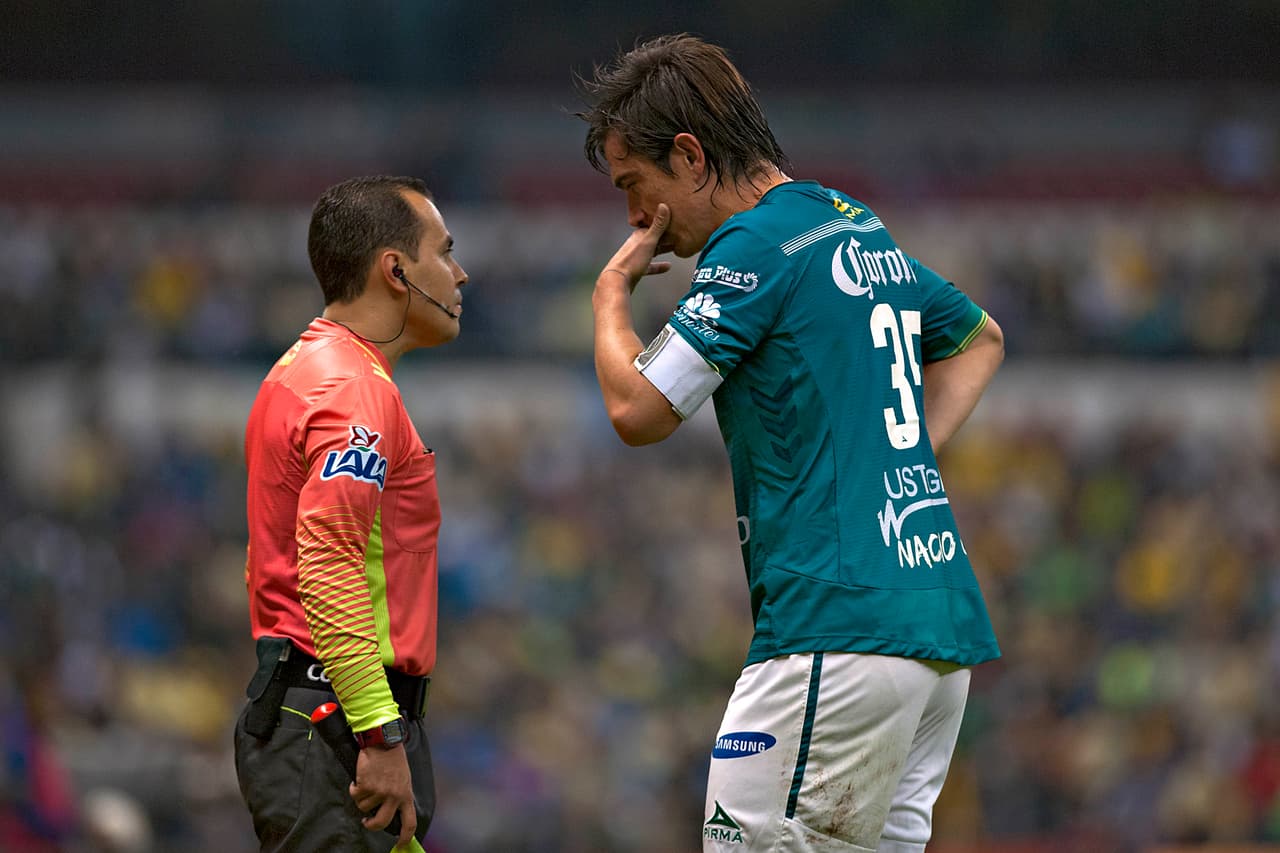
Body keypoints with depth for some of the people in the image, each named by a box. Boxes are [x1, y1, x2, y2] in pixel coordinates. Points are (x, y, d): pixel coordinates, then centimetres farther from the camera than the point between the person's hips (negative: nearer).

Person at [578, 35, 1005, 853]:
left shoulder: (756, 244, -8)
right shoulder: (859, 227, 20)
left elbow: (638, 410, -10)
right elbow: (979, 338, 36)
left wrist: (611, 294, 8)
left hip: (841, 624, -9)